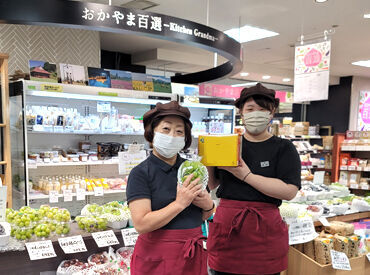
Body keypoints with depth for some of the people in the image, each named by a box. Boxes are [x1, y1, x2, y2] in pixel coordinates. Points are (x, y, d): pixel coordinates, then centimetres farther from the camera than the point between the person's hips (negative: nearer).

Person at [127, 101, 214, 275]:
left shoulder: (191, 169, 3)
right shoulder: (140, 173, -11)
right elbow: (141, 224, -20)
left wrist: (208, 206, -8)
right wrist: (180, 203, -21)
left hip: (193, 254, 5)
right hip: (156, 258, -4)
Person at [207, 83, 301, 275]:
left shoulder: (284, 149, 0)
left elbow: (290, 191, -13)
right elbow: (211, 185, 11)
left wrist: (246, 175, -16)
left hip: (265, 228, -2)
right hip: (226, 225, 2)